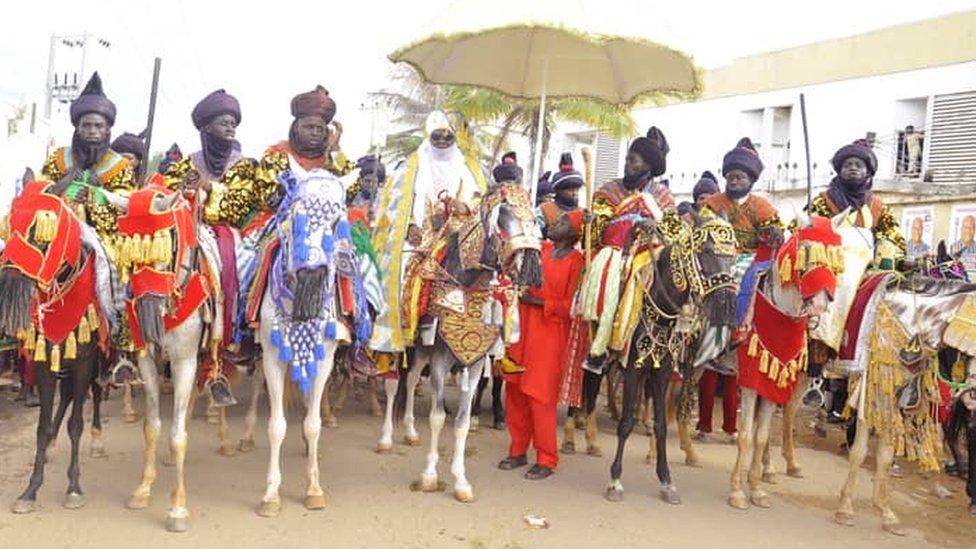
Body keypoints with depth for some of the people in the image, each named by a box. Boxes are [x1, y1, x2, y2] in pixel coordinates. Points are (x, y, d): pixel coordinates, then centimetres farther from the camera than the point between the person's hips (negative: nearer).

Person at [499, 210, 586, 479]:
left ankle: (546, 459, 11)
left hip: (550, 333, -5)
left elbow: (570, 305, -10)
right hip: (523, 328, 5)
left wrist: (536, 302, -15)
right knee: (515, 390, 9)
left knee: (539, 396, -3)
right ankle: (518, 450, 23)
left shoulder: (576, 262, -7)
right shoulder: (538, 248, 7)